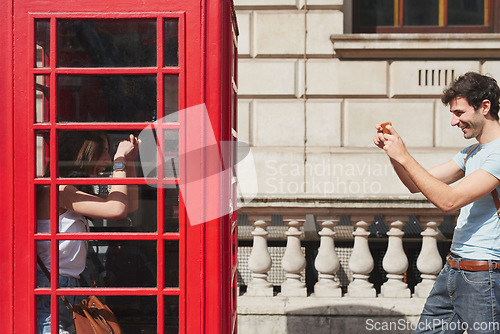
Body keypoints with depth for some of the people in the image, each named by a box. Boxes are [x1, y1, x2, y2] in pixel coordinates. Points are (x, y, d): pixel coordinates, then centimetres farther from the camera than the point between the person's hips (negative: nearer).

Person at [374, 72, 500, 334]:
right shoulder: (470, 153, 17)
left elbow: (448, 201, -23)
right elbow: (416, 185, 19)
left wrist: (404, 157, -18)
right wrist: (392, 149, 3)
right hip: (452, 271, 9)